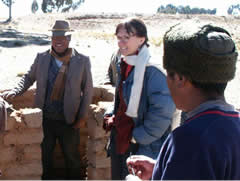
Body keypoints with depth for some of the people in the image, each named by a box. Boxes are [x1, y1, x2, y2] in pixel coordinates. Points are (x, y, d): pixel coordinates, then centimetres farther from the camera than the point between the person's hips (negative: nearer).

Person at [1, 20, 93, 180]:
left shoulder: (82, 61, -8)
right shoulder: (42, 58, -2)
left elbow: (88, 90, -2)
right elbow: (29, 78, 9)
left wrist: (82, 117, -4)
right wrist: (15, 91, -10)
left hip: (69, 121, -2)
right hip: (45, 119, 2)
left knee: (71, 156, 15)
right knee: (44, 155, 18)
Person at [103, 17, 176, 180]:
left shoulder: (151, 70, -20)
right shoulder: (125, 65, 8)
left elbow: (163, 110, -26)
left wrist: (140, 137, -18)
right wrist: (111, 117, 8)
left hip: (140, 148, -8)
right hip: (119, 141, 9)